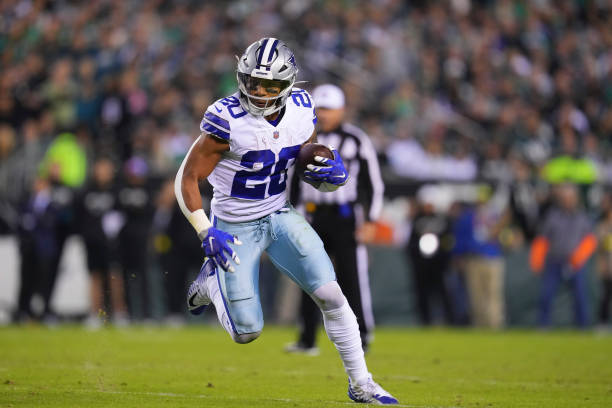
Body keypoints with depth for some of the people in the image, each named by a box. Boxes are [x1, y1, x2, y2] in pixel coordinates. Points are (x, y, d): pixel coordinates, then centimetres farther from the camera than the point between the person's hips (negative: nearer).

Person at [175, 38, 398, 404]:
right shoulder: (228, 120, -23)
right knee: (246, 332, -1)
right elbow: (188, 178, -15)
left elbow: (310, 168, 10)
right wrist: (206, 234, -22)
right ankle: (212, 281, 31)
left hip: (282, 216, 4)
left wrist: (333, 175, -13)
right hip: (236, 227, -4)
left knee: (331, 295, -10)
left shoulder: (301, 112, -7)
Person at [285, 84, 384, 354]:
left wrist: (370, 220, -8)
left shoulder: (357, 141, -1)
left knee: (351, 278, -6)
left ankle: (361, 336, 3)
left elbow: (373, 184, -1)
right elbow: (295, 181, 19)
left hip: (345, 217, -4)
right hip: (314, 216, 4)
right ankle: (307, 339, 6)